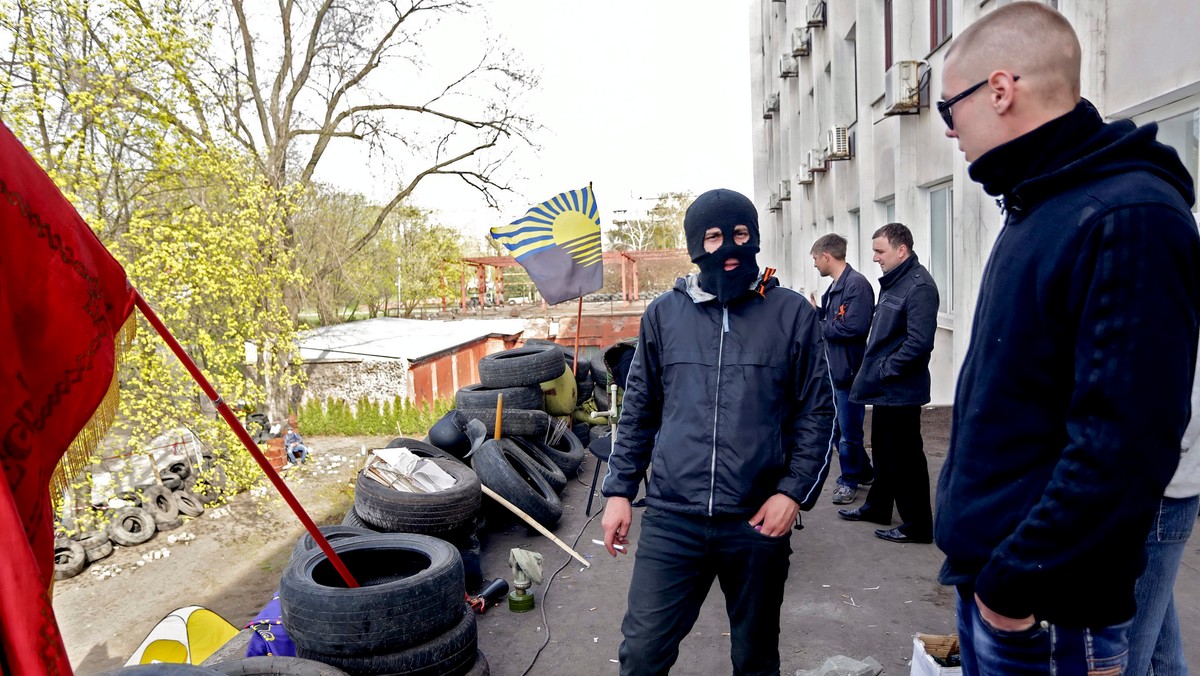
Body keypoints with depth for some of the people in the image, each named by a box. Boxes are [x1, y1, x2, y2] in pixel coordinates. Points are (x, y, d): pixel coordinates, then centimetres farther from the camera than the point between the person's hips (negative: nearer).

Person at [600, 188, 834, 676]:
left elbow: (817, 412, 3)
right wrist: (619, 490, 6)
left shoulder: (792, 313, 1)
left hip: (758, 520, 0)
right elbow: (638, 411, 10)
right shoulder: (663, 313, 5)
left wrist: (794, 491, -7)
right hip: (670, 518, 1)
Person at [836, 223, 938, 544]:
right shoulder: (892, 282, 12)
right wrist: (871, 368, 12)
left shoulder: (919, 286, -19)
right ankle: (877, 506, 36)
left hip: (900, 391, -10)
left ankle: (917, 524, 13)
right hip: (884, 388, 10)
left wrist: (885, 369, -19)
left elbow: (918, 342, -27)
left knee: (905, 457, 1)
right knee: (883, 451, 21)